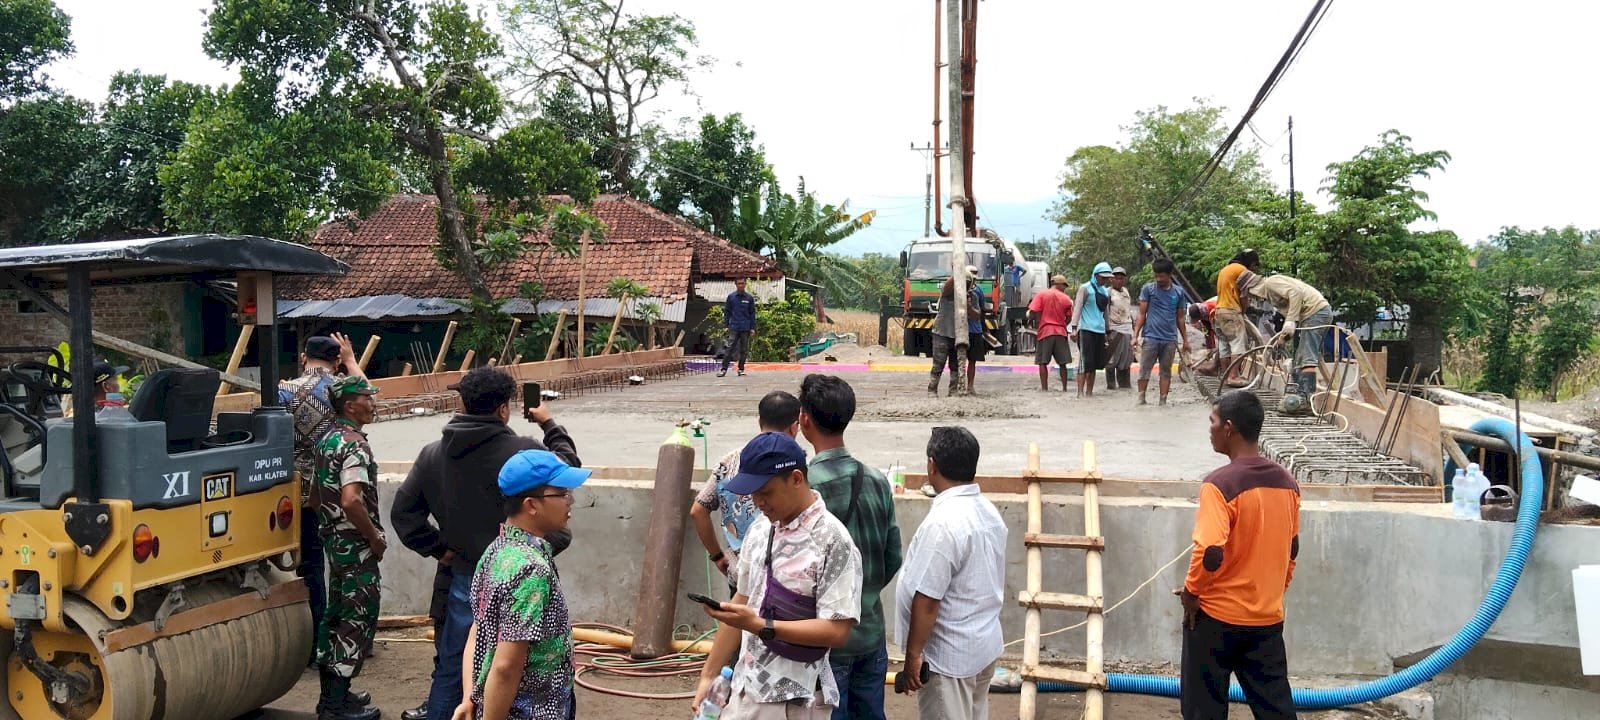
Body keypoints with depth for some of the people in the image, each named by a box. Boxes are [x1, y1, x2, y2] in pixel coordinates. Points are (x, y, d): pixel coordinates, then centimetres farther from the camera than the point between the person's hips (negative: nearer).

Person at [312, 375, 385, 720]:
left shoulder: (328, 439, 10)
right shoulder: (355, 445, -19)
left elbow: (322, 493, 18)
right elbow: (351, 500, -29)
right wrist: (376, 538, -18)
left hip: (334, 538, 10)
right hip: (356, 545, -10)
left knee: (337, 614, 16)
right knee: (359, 618, -2)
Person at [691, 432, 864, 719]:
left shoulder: (833, 541, -16)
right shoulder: (760, 529, 5)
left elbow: (837, 630, -18)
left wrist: (759, 626, -23)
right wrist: (709, 675, 11)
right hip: (745, 690, 6)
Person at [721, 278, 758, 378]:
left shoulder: (750, 298, 6)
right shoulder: (731, 297, 5)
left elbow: (752, 314, 8)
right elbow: (727, 312, 9)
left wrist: (752, 328, 3)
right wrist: (726, 325, 2)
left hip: (745, 328, 1)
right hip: (734, 328, -1)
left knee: (744, 350, 5)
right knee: (729, 348, -9)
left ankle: (741, 369, 14)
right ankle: (724, 369, -9)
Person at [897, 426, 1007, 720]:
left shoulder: (943, 523, -26)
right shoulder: (989, 511, 3)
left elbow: (926, 599, -24)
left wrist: (913, 654, -15)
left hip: (949, 655, -9)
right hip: (985, 644, 9)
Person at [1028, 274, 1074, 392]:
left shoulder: (1041, 295, -1)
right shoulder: (1066, 299, 4)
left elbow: (1033, 312, -10)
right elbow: (1068, 318, 6)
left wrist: (1031, 321, 9)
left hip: (1045, 331, -2)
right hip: (1061, 332, 2)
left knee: (1043, 362, 3)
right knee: (1062, 363, 8)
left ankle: (1044, 388, 0)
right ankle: (1064, 388, 10)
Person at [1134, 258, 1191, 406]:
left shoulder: (1178, 292, 8)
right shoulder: (1148, 288, 2)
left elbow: (1180, 318, 14)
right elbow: (1142, 314, 2)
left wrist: (1185, 340, 14)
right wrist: (1135, 335, -6)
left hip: (1170, 339, 2)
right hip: (1150, 337, -2)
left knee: (1166, 371, 6)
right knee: (1144, 369, -2)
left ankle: (1163, 401, 10)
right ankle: (1141, 399, 4)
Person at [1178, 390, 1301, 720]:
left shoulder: (1221, 483, -19)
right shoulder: (1287, 482, 3)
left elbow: (1211, 553, -26)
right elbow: (1292, 548, 12)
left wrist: (1191, 591, -10)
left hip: (1217, 615, -6)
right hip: (1268, 616, 6)